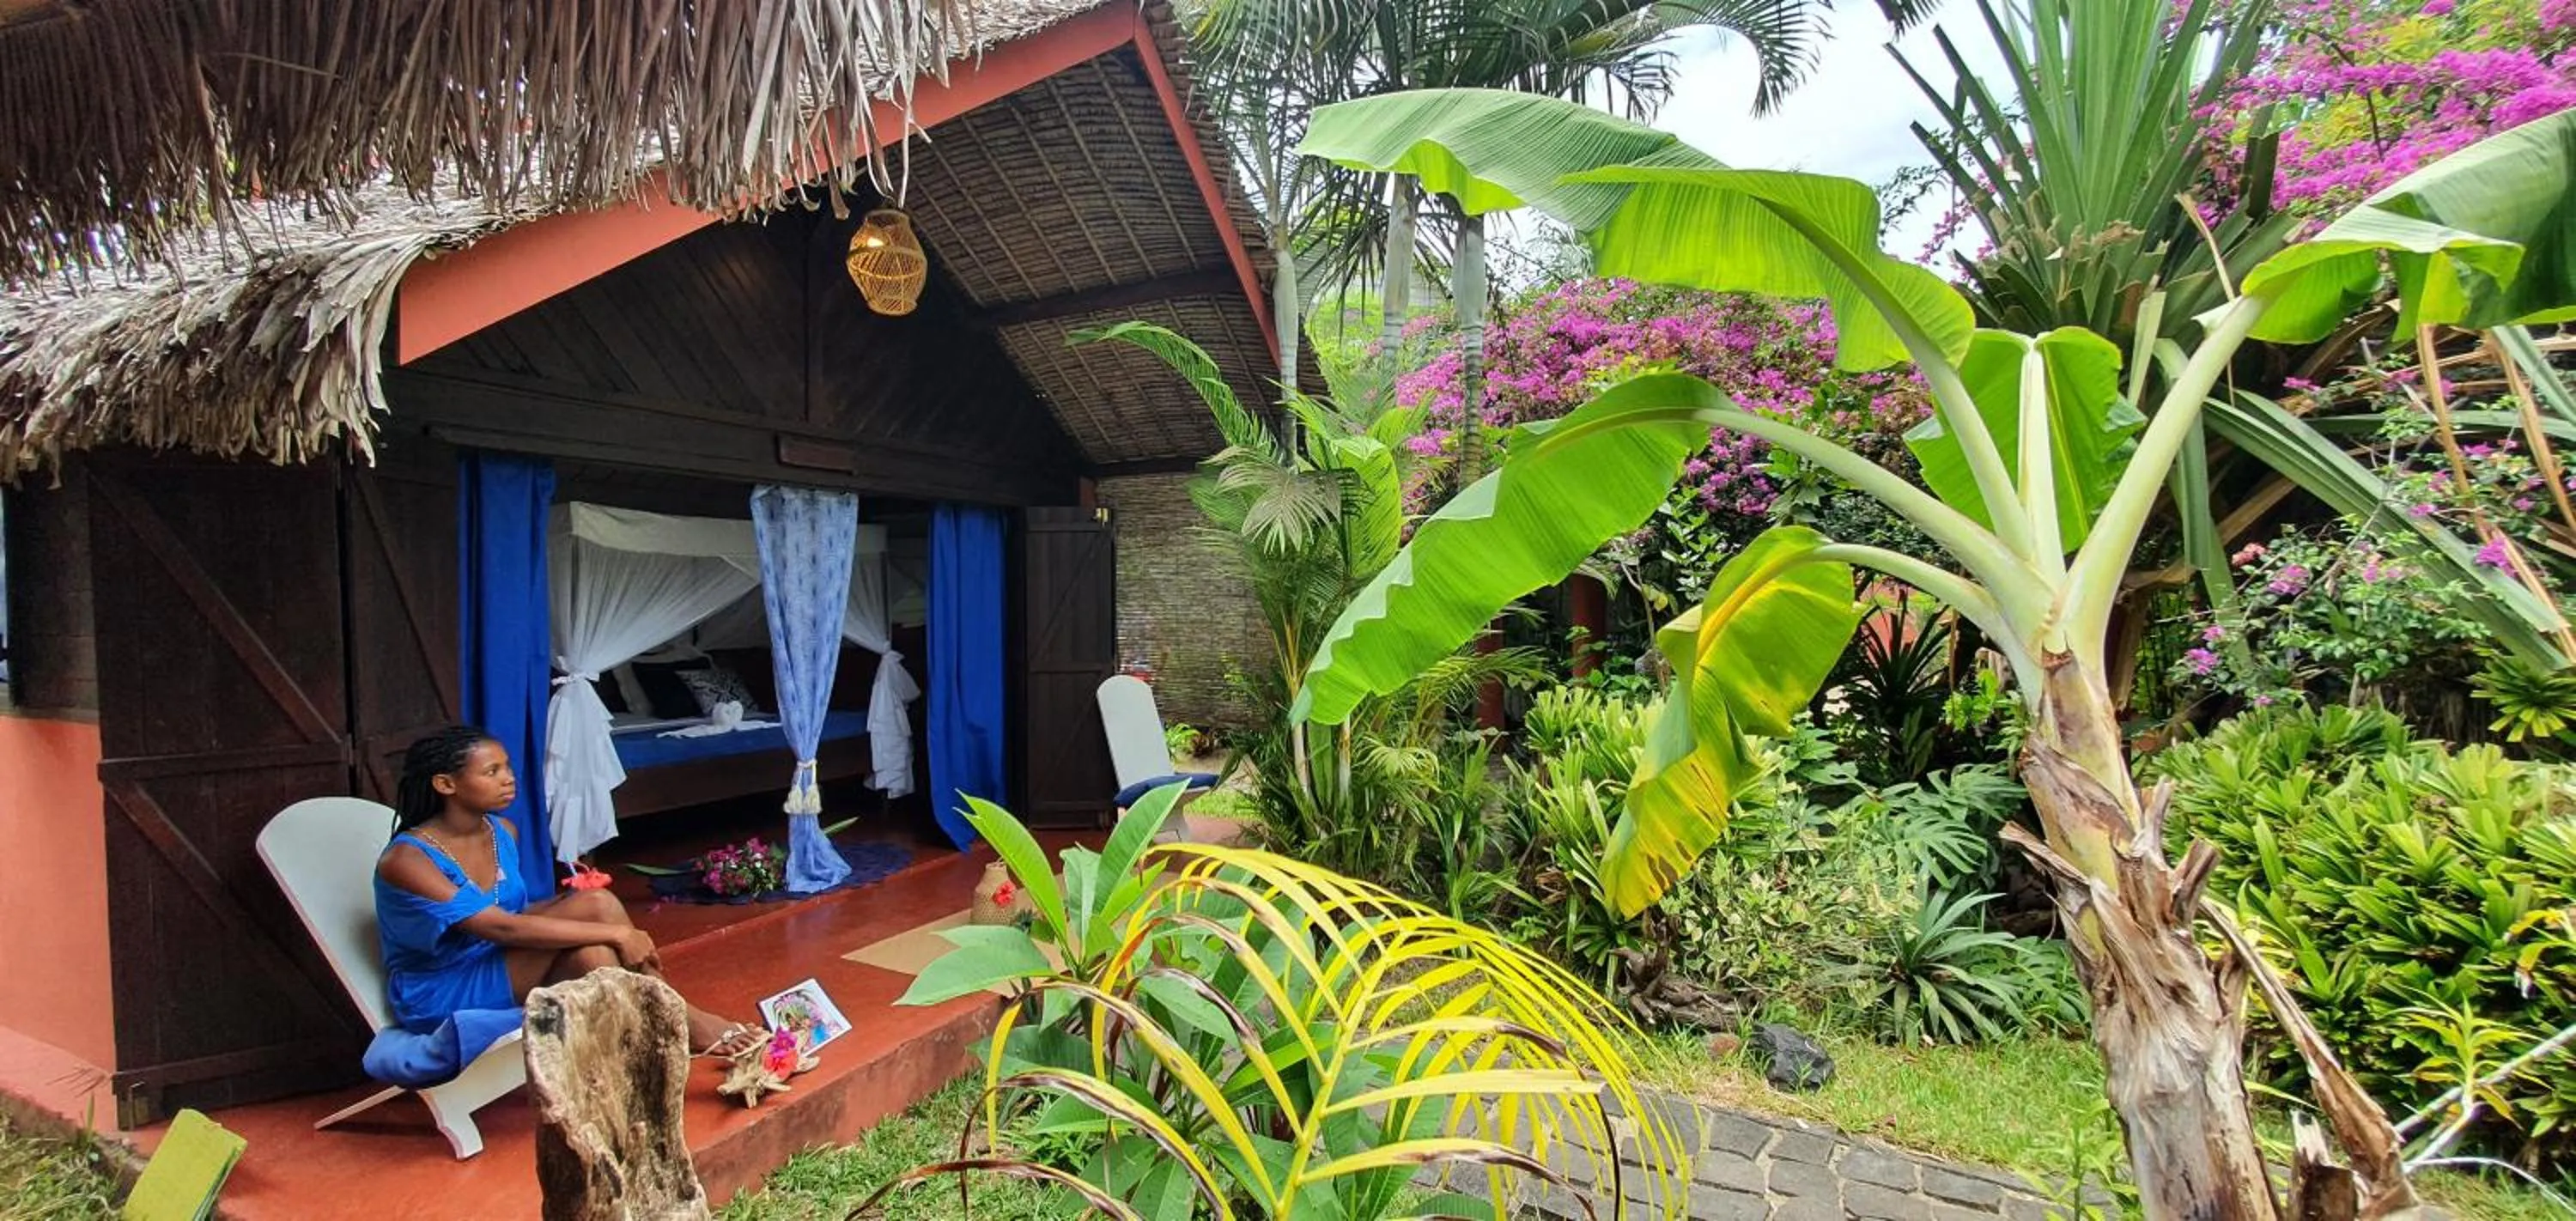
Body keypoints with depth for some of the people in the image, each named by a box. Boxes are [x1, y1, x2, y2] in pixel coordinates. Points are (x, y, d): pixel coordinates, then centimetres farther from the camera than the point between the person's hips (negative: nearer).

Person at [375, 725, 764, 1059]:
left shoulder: (502, 833, 2)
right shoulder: (407, 860, -21)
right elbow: (503, 927, -29)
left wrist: (568, 906, -8)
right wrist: (615, 932, -30)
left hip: (502, 968, 6)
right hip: (440, 998, -6)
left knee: (589, 954, -30)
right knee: (594, 905, -28)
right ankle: (680, 1023, -20)